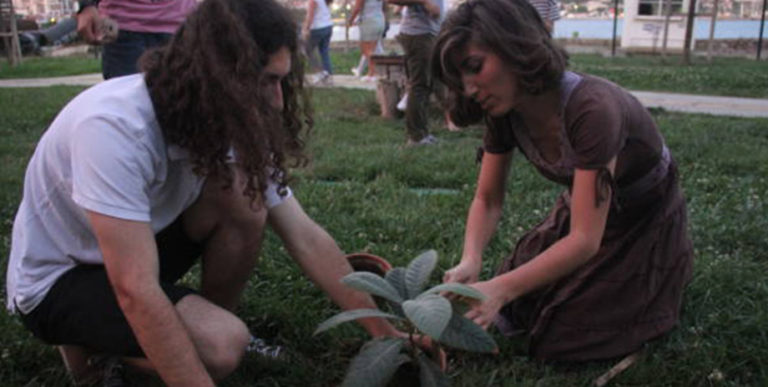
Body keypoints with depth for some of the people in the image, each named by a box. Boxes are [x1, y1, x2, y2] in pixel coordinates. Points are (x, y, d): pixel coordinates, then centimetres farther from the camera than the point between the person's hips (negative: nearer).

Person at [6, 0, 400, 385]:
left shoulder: (232, 124, -14)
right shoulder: (113, 127, -35)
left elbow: (305, 238, -11)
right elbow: (136, 292, -37)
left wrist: (382, 329, -12)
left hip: (138, 246, 6)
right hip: (54, 282, -6)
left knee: (243, 193, -20)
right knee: (224, 344, -27)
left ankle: (210, 324, 1)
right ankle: (88, 344, 1)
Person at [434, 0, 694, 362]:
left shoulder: (590, 109, -39)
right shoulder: (504, 112, -18)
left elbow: (585, 240, -38)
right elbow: (488, 200, -9)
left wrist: (502, 288, -47)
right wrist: (470, 261, -29)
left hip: (642, 222, -6)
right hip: (580, 207, 6)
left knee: (562, 340, -3)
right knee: (517, 311, 6)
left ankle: (666, 270, 17)